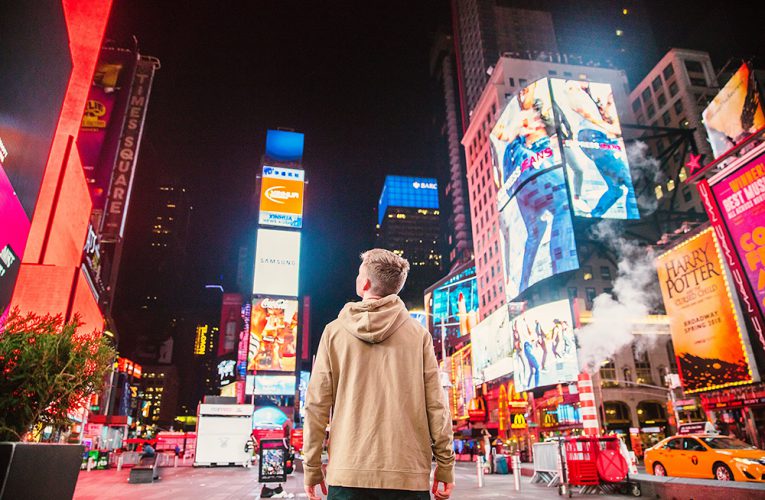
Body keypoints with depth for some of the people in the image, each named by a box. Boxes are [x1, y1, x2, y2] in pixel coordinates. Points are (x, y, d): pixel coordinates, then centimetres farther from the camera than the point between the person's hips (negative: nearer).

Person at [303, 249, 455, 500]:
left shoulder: (334, 331, 1)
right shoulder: (418, 333, 0)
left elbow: (316, 405, 0)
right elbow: (435, 404, -2)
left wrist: (312, 467, 8)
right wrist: (445, 465, 6)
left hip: (347, 472, 0)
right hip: (408, 473, 0)